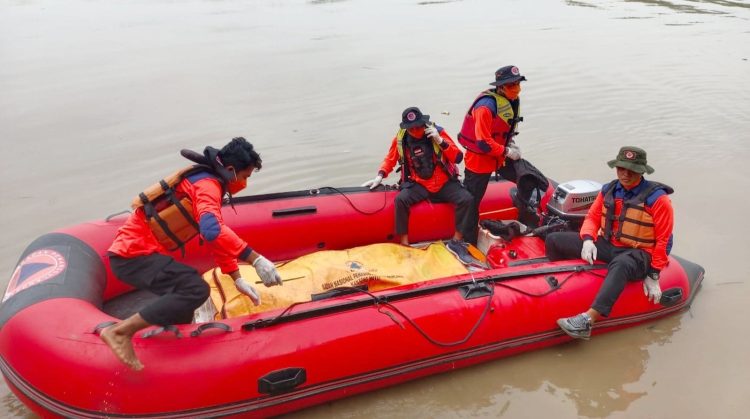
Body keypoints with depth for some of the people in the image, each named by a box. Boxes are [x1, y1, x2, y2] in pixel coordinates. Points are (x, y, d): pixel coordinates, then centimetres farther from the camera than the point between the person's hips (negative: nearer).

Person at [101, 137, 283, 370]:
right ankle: (120, 331, -18)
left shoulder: (207, 182, 18)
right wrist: (255, 259, -33)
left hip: (130, 249, 11)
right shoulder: (207, 184, -14)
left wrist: (237, 279, 19)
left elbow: (218, 238, 22)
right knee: (196, 290, -24)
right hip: (135, 254, -11)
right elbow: (213, 231, -35)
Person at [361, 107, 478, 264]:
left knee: (466, 199, -23)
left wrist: (440, 141, -23)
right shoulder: (401, 139, -6)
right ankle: (404, 243, -17)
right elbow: (390, 159, 10)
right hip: (419, 185, 0)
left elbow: (458, 157, -12)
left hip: (444, 183, 0)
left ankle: (456, 242, -8)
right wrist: (379, 176, -5)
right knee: (401, 200, -28)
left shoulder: (438, 131, -9)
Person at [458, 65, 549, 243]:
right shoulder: (486, 106, -27)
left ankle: (525, 222, 19)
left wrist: (510, 143, 2)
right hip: (480, 159, -7)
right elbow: (483, 143, -28)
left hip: (502, 155, 8)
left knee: (533, 180, -2)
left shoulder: (514, 101, 0)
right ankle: (468, 244, 20)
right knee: (471, 203, 4)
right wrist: (507, 151, -19)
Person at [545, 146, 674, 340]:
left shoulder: (657, 199, -9)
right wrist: (588, 240, -12)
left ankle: (588, 320, -55)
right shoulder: (609, 190, 5)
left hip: (638, 254, -6)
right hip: (606, 245, 6)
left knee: (620, 265, -45)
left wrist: (653, 275, -11)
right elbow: (592, 216, 10)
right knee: (554, 240, -5)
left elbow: (663, 241, -8)